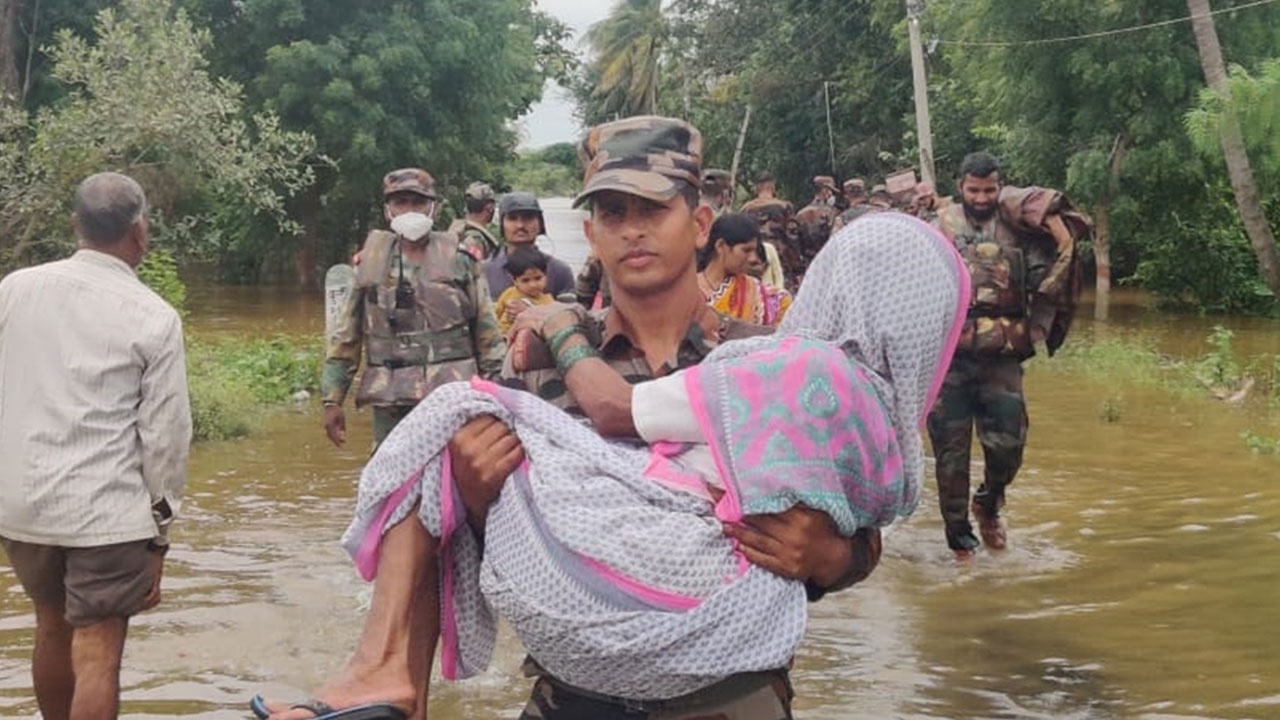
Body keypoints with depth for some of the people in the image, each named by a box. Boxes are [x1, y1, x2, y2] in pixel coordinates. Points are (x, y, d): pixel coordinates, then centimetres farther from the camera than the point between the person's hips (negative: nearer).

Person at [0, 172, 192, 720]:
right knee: (97, 655, 1)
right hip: (107, 509, -4)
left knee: (52, 629, 24)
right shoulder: (154, 318, -9)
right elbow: (164, 434, -8)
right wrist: (159, 531, 1)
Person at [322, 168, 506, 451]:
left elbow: (487, 333, 6)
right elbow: (346, 337, 11)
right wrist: (332, 399, 7)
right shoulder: (371, 263, 9)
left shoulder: (459, 259, 4)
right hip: (389, 401, 2)